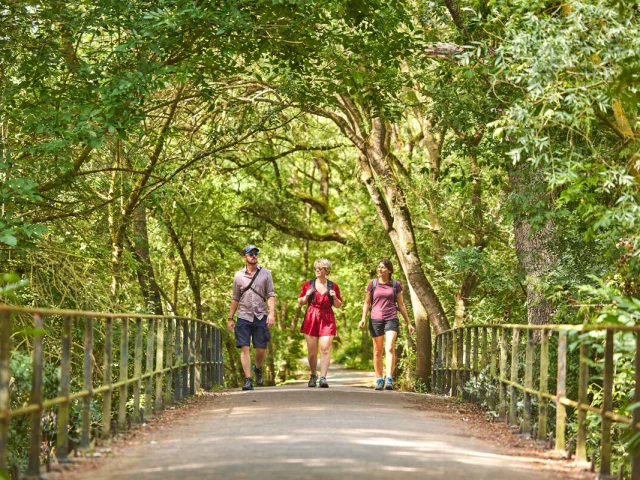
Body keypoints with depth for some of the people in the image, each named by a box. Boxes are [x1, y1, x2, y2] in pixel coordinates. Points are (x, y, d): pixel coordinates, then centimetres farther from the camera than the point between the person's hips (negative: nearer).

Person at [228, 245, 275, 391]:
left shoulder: (265, 273, 5)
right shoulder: (238, 275, 7)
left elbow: (271, 295, 2)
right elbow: (235, 299, 12)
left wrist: (271, 313, -11)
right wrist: (230, 319, 11)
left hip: (260, 316, 0)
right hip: (244, 317, 0)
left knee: (261, 349, 2)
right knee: (245, 348, -7)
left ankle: (258, 368, 32)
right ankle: (248, 380, -4)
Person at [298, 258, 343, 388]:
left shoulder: (333, 286, 8)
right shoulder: (308, 285, 9)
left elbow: (338, 305, 13)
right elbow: (300, 301, 15)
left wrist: (334, 297, -7)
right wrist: (307, 296, -5)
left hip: (327, 320, -1)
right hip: (311, 319, 1)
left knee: (325, 348, -13)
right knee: (311, 351, 4)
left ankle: (323, 378, -15)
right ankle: (313, 375, 24)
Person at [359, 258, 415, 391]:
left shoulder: (396, 284, 5)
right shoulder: (372, 283, 5)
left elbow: (401, 304, 12)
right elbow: (367, 303, 10)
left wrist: (408, 323, 13)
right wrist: (363, 318, -4)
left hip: (391, 319, -1)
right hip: (375, 319, 1)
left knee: (390, 348, -18)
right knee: (377, 351, 7)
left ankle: (389, 379, -23)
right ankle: (379, 380, 15)